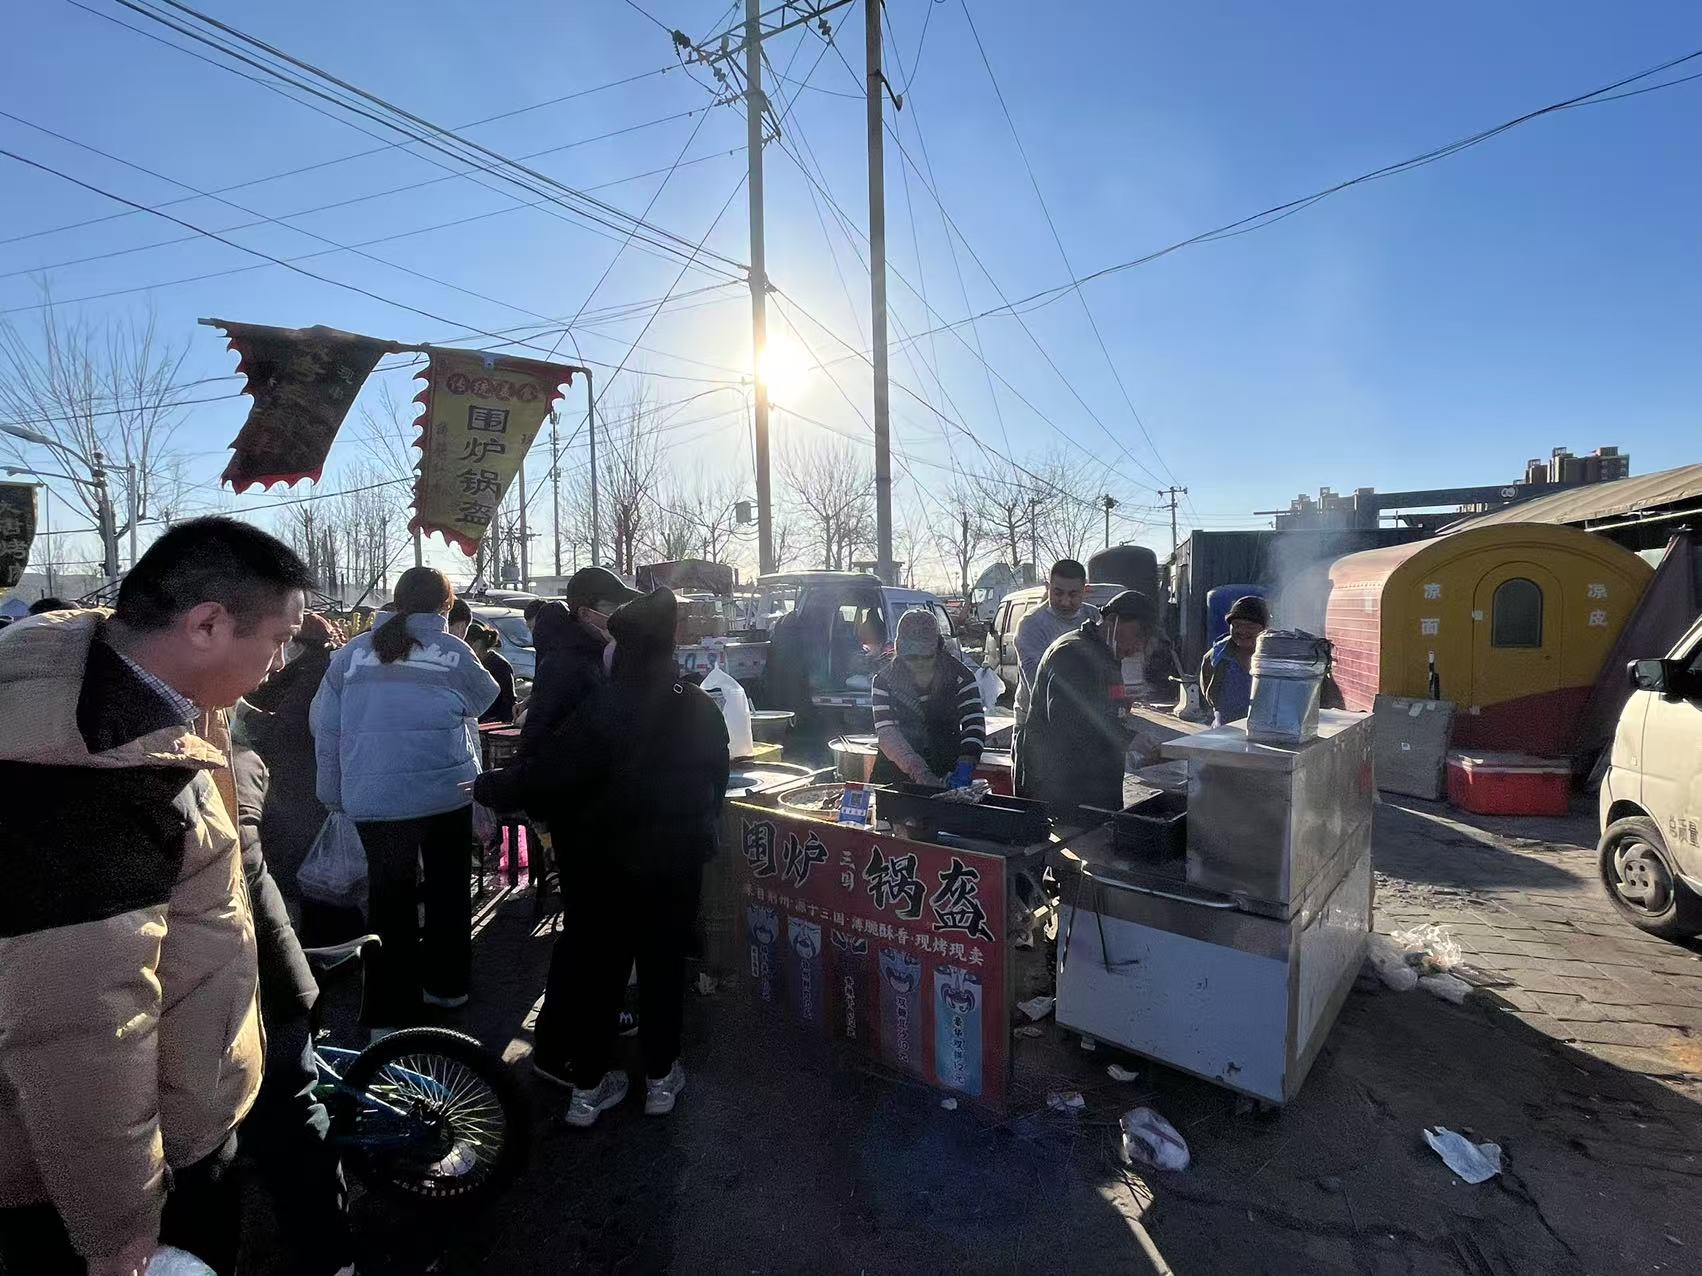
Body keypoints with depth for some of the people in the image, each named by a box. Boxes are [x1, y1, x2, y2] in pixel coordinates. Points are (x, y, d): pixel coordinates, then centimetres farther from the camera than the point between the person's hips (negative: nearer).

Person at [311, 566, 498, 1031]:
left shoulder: (352, 653, 3)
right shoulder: (454, 653, -6)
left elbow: (325, 727, 6)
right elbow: (484, 699, 10)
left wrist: (334, 793, 14)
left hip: (374, 797, 2)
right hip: (446, 790, -1)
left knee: (389, 897, 9)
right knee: (448, 888, 17)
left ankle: (389, 1011, 11)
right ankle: (446, 985, 30)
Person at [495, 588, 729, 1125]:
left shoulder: (601, 707, -18)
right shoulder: (702, 709, -5)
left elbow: (547, 782, -18)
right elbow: (718, 781, 7)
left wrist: (560, 821, 1)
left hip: (609, 859, -2)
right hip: (679, 860, 3)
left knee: (598, 967, 13)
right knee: (665, 965, 16)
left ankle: (588, 1088, 24)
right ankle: (661, 1078, 28)